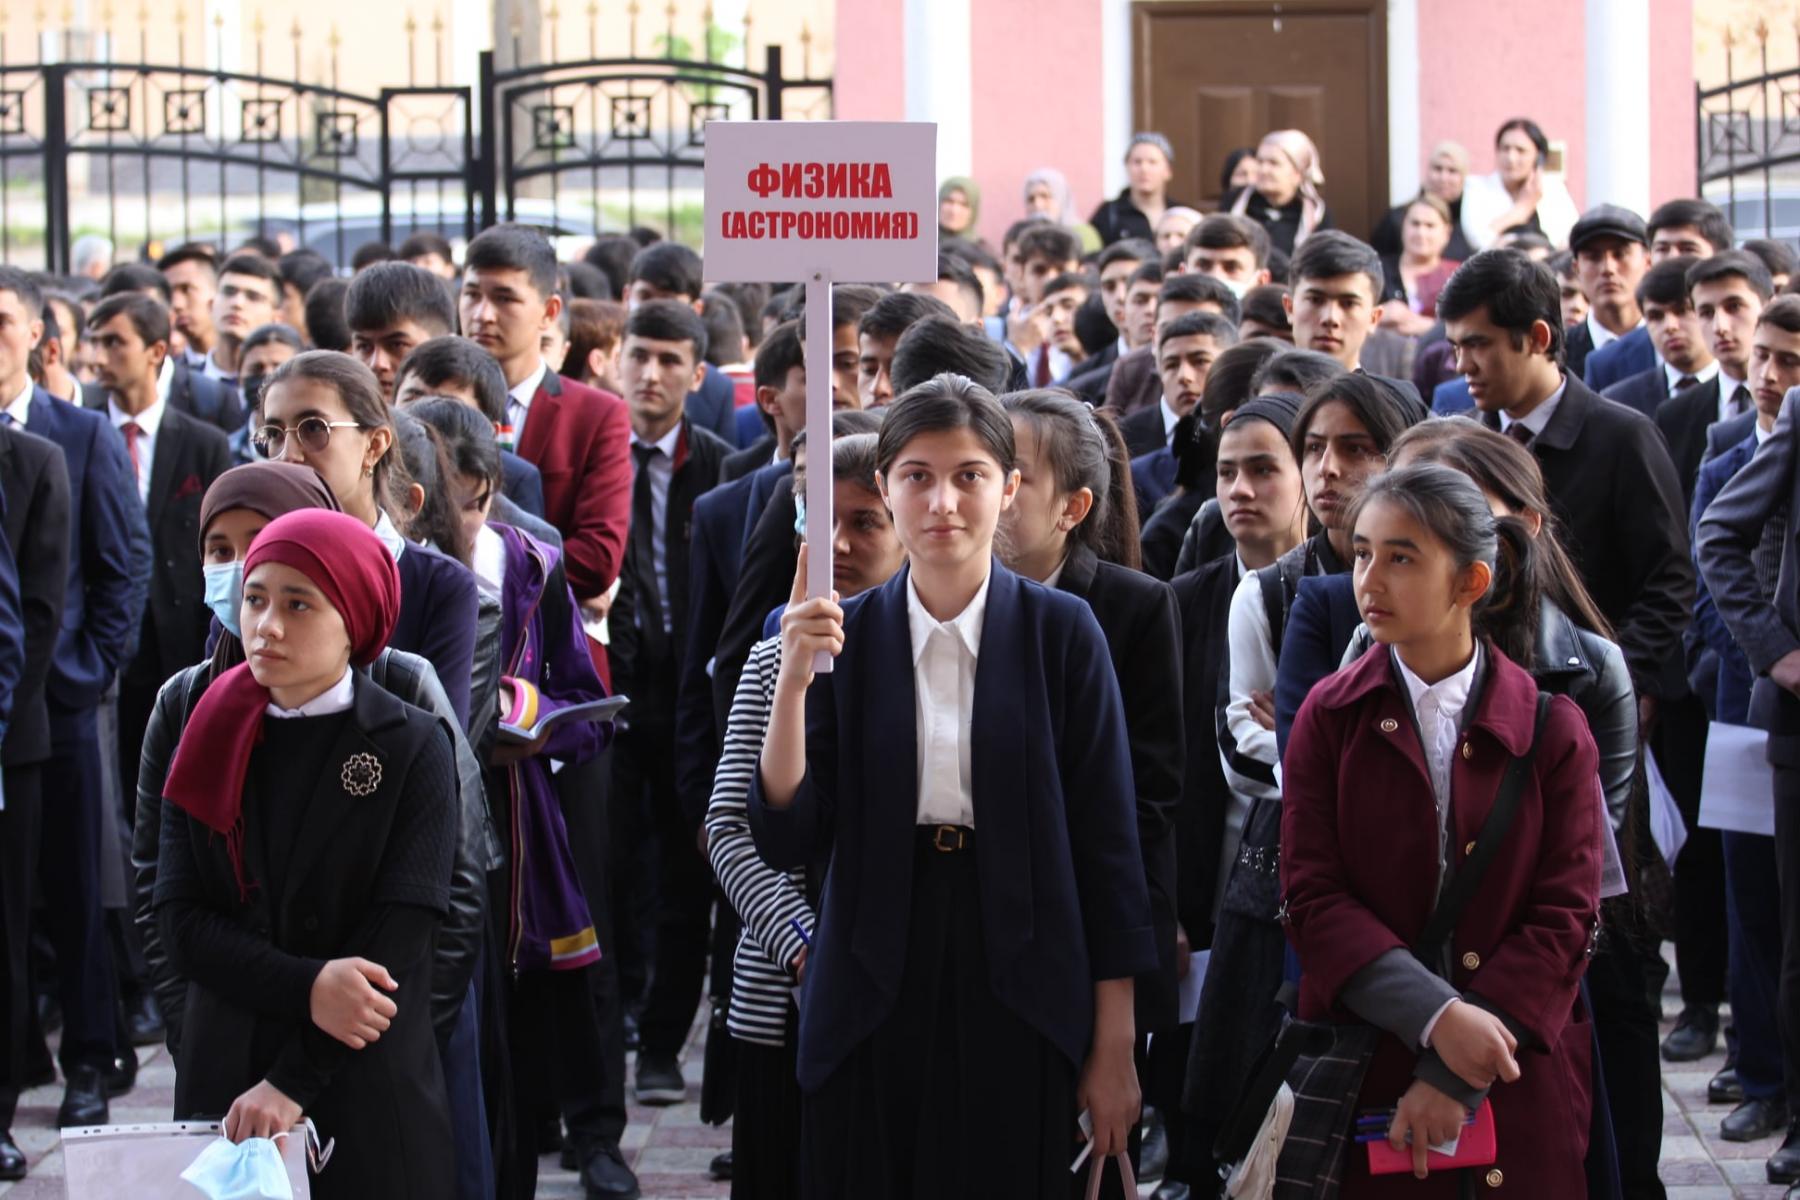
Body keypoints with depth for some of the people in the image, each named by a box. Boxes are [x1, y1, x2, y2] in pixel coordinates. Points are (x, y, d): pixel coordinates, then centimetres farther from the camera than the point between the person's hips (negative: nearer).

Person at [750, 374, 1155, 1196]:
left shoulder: (1059, 632, -3)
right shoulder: (845, 636, 1)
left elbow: (1107, 842, -1)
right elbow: (787, 841, -4)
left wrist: (1114, 1047, -3)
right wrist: (794, 678, -17)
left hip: (1017, 997, -1)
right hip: (871, 999, 1)